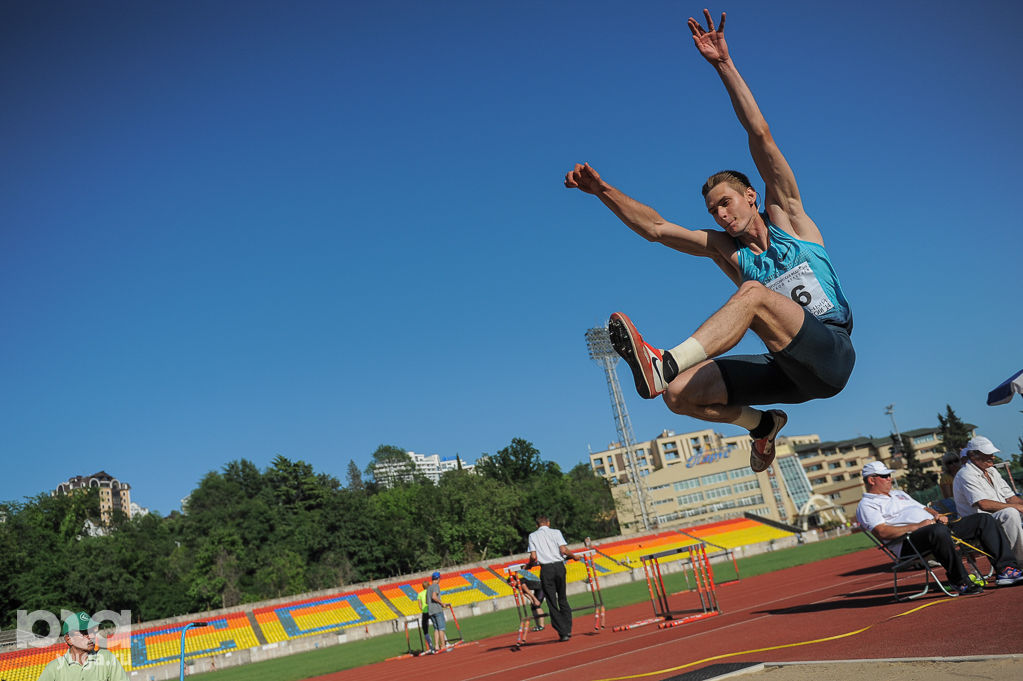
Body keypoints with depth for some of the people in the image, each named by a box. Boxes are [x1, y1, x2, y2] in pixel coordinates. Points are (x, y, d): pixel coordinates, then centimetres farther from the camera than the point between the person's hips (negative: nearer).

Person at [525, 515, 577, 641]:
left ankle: (563, 633, 3)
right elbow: (564, 550, -5)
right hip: (559, 566, 1)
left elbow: (533, 557, -2)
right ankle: (568, 630, 15)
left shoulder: (533, 536, 7)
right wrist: (573, 556, 13)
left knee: (552, 602, 4)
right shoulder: (556, 532, 6)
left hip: (546, 569, -1)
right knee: (563, 599, 16)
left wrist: (528, 566, 16)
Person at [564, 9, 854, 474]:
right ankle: (760, 424, 13)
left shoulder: (786, 216, 7)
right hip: (790, 369, 5)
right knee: (680, 393, -10)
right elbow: (656, 228, 10)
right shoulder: (725, 250, 15)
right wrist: (603, 191, 3)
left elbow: (760, 135, -2)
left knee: (753, 292, -32)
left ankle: (664, 364, -42)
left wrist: (724, 64, -6)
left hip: (831, 354, -5)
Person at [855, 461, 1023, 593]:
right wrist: (916, 526, -19)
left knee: (984, 520, 3)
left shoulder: (898, 494, 31)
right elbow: (882, 532, -14)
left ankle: (1006, 569, -7)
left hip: (938, 530, 9)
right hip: (909, 543, -9)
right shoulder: (866, 505, 1)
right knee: (938, 531, -41)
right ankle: (960, 581, -29)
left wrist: (937, 515, 8)